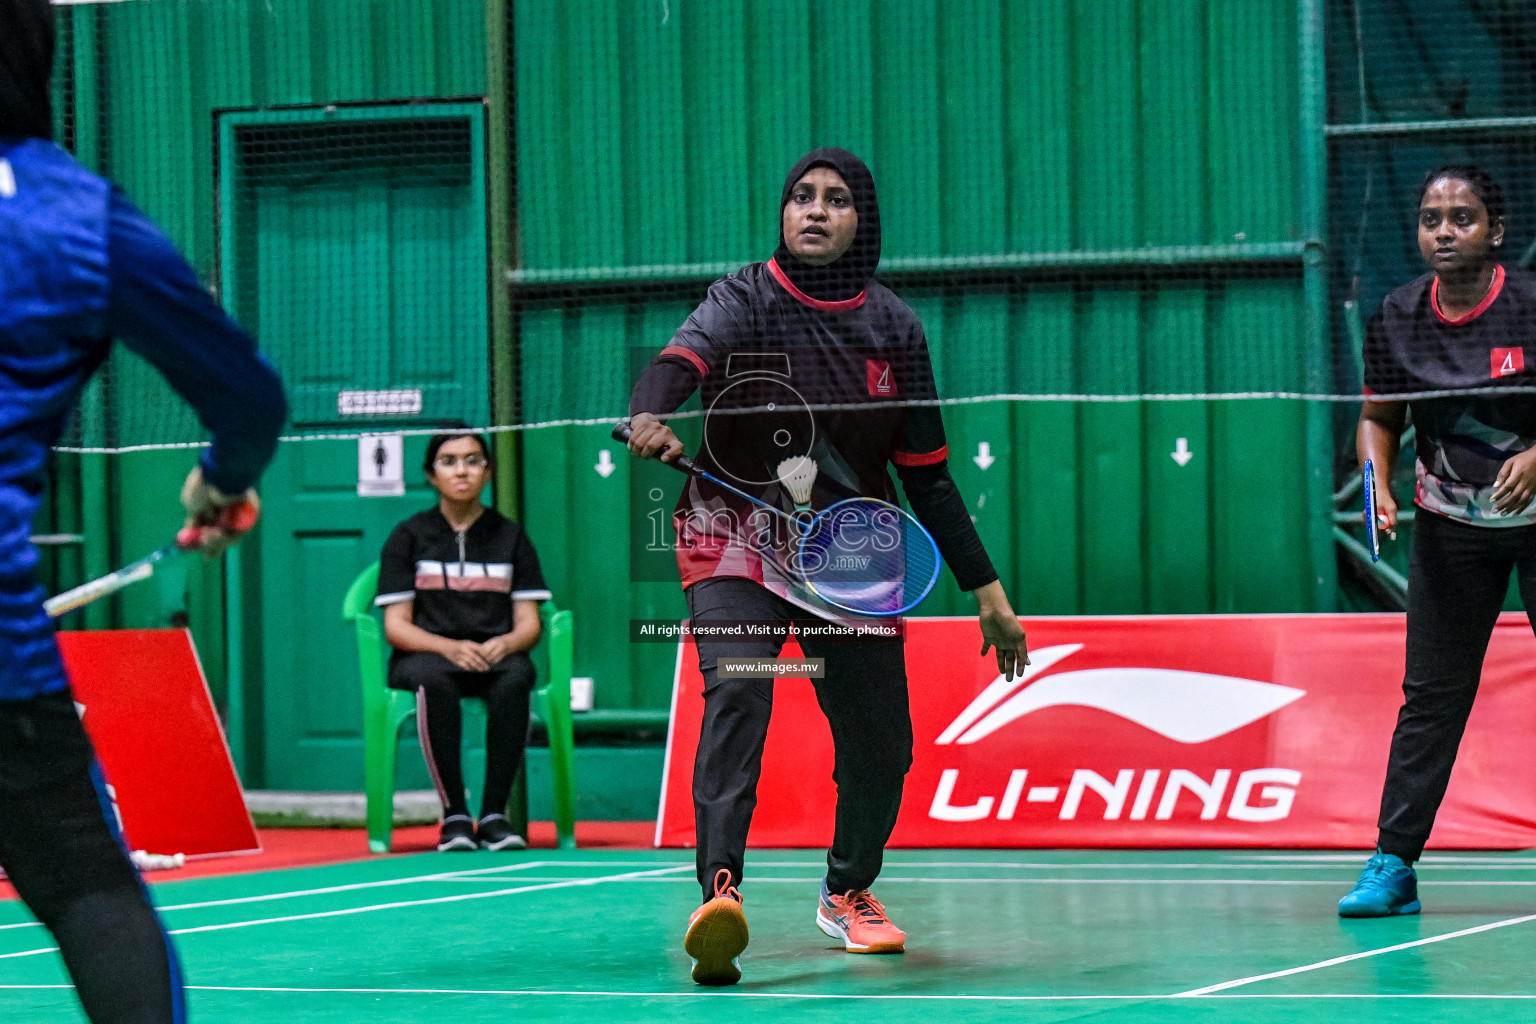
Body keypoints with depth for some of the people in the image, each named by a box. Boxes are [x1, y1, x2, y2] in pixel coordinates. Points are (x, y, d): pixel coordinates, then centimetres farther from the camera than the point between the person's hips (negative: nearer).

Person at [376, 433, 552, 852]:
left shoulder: (509, 537, 12)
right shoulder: (409, 537, 7)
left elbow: (529, 624, 8)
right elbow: (396, 625, 0)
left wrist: (505, 644, -17)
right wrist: (450, 647, -19)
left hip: (495, 657, 1)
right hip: (424, 655, -1)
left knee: (515, 678, -34)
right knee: (436, 681, -38)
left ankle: (494, 814, -29)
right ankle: (454, 816, -33)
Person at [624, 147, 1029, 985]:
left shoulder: (892, 328, 3)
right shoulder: (747, 301, -6)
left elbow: (927, 475, 9)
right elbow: (684, 356, -28)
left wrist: (986, 589, 7)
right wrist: (649, 417, -51)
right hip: (737, 540, -3)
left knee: (880, 743, 4)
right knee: (735, 696, -28)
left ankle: (847, 891, 32)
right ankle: (719, 892, -38)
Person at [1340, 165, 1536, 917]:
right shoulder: (1398, 318, -3)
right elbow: (1379, 418, 8)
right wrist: (1378, 483, -9)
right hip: (1451, 526, 3)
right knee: (1430, 694, 0)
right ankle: (1393, 864, 2)